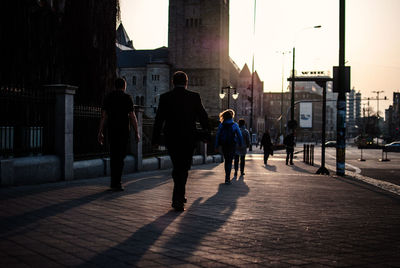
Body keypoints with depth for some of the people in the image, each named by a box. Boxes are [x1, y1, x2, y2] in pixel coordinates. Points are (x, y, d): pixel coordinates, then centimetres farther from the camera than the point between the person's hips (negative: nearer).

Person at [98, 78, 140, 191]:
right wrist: (136, 133, -2)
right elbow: (132, 117, -7)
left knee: (113, 156, 13)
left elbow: (103, 116, 5)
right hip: (123, 131, -4)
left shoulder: (108, 97, 8)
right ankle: (116, 183, -4)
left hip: (111, 131, 4)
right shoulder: (127, 98, -4)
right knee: (120, 156, -1)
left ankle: (114, 182, 19)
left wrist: (100, 132, 6)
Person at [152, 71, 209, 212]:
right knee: (183, 168, 5)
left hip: (171, 138, 2)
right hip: (189, 138, -1)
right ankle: (178, 199, -4)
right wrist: (206, 133, 16)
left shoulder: (165, 97, -1)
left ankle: (180, 195, 24)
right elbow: (203, 117, 2)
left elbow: (159, 120, 0)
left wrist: (155, 139, 7)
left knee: (177, 167, 17)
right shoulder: (194, 97, -3)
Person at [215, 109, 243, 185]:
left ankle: (227, 176, 28)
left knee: (226, 160, 20)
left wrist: (216, 146, 2)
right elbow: (239, 135, -3)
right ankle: (227, 178, -9)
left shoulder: (221, 125, -1)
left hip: (224, 145, 2)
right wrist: (240, 144, 7)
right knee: (229, 161, 1)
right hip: (232, 145, -2)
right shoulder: (235, 125, -5)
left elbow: (217, 135, -1)